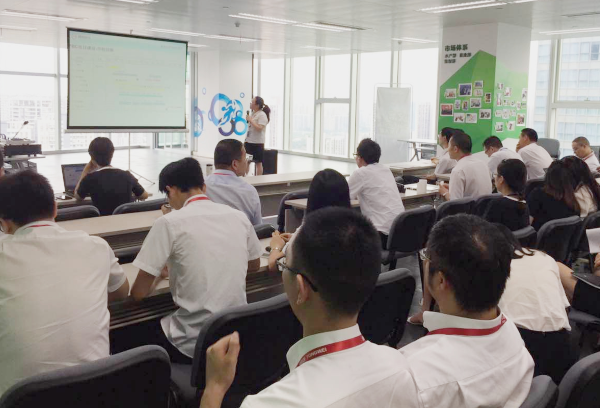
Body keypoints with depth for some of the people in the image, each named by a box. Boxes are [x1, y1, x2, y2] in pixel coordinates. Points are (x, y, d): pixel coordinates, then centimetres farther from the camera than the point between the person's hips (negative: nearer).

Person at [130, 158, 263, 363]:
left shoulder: (170, 223, -12)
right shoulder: (239, 216, 2)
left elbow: (139, 293, -8)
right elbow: (254, 265, 20)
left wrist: (160, 271, 13)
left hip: (193, 344, -5)